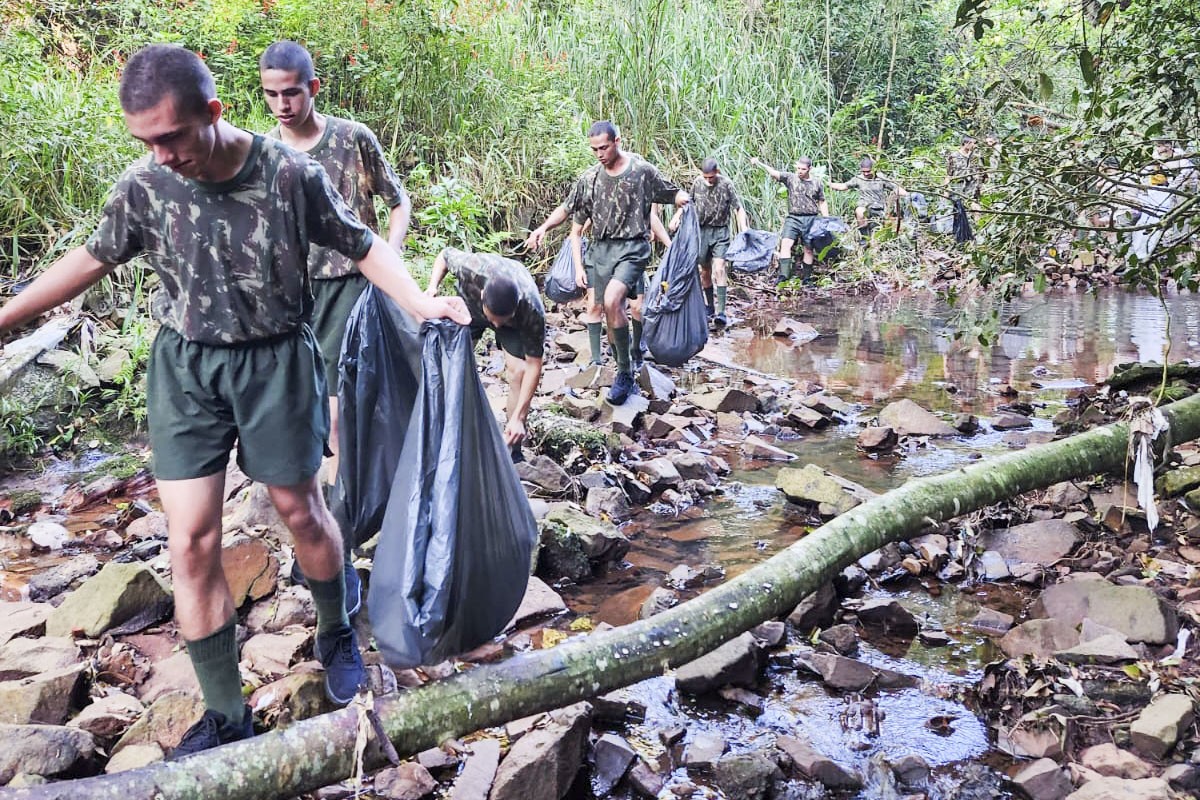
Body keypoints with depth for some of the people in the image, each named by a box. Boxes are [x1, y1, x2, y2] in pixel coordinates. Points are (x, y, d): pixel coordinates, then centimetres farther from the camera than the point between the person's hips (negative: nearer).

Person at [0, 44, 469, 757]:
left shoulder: (290, 175, -17)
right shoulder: (145, 185, -8)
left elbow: (362, 244, -6)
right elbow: (95, 258, 8)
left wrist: (423, 303, -22)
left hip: (276, 361, -2)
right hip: (185, 368, 3)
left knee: (301, 511, 11)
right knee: (191, 543, -1)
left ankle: (338, 635, 40)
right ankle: (226, 715, 13)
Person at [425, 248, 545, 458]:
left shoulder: (532, 311, -42)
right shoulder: (471, 269, -42)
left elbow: (533, 365, -33)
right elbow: (445, 255, -16)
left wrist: (517, 418, -37)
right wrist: (433, 287, -32)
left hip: (517, 319, -2)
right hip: (469, 305, 2)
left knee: (519, 371, -18)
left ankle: (514, 452, -7)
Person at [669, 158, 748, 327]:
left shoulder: (726, 184, -9)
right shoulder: (697, 183, 0)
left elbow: (739, 209, -9)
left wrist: (744, 230, -21)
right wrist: (676, 217, 2)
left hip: (720, 232, -4)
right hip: (702, 230, 4)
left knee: (719, 269, -16)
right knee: (705, 271, 10)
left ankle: (721, 311, -20)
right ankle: (709, 306, 25)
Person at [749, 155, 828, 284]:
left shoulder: (816, 183, 9)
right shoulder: (790, 178, 4)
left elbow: (822, 202, 18)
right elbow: (774, 173, -10)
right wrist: (759, 163, -26)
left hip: (811, 219, 1)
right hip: (793, 218, -1)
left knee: (808, 249, 3)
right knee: (786, 243, -19)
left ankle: (806, 278, 13)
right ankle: (783, 274, -23)